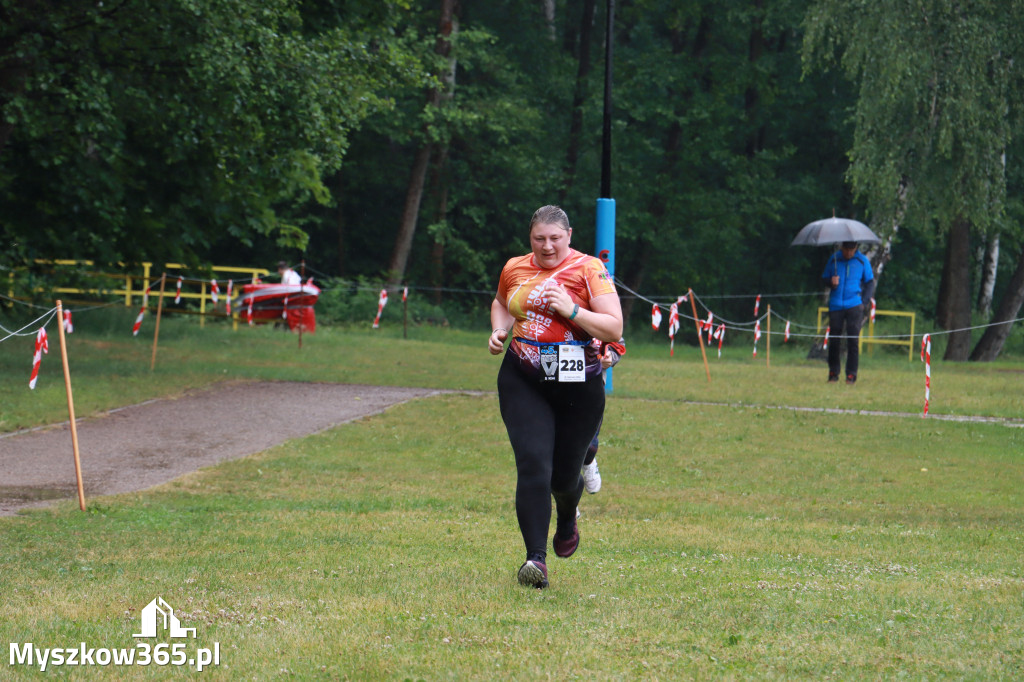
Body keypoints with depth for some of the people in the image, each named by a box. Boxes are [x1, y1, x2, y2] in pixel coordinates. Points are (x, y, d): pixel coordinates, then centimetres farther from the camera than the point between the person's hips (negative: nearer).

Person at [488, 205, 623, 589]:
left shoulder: (589, 270, -6)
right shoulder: (514, 269, 7)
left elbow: (614, 328, -10)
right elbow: (501, 303, 30)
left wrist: (571, 311, -22)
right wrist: (498, 330, 9)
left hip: (578, 387, -2)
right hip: (523, 383, 2)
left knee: (565, 475, 8)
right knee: (533, 466, -15)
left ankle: (567, 519, 45)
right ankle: (536, 558, -14)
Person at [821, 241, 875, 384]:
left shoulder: (862, 260, 6)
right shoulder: (834, 259, 8)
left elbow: (870, 282, 12)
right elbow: (824, 277, 14)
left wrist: (864, 301, 1)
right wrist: (831, 282, -9)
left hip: (854, 305, -1)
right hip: (836, 306, 1)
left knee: (853, 340, -5)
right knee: (834, 340, 1)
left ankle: (851, 375, -1)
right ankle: (833, 373, 11)